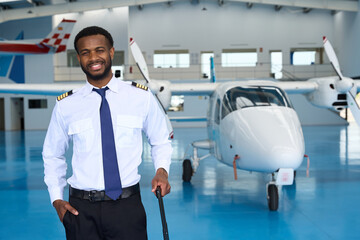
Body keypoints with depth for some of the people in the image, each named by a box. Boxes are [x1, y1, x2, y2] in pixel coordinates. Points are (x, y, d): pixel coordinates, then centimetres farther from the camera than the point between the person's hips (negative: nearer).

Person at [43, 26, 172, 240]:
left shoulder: (142, 97, 0)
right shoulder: (66, 105, 1)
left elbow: (161, 142, 11)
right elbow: (53, 155, 13)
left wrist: (162, 170, -7)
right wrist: (56, 198, 3)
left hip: (127, 205, 0)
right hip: (81, 209, 1)